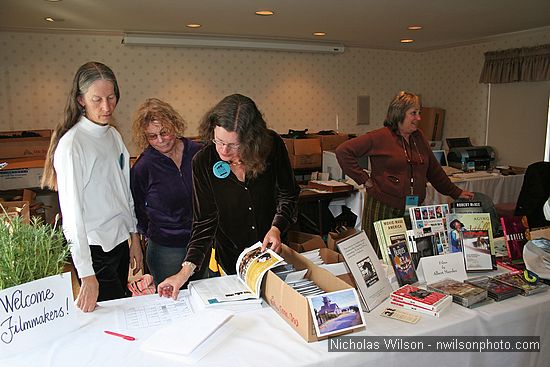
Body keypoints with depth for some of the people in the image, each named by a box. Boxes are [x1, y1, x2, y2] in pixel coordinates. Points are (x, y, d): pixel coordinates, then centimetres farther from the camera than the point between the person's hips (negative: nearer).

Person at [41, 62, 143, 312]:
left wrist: (134, 237, 12)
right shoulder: (72, 144, -18)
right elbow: (72, 214, -21)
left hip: (120, 241, 7)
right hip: (94, 250, -7)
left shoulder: (113, 135, 5)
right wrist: (87, 276, -22)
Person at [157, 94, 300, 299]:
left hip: (273, 251, 1)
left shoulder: (272, 145, -18)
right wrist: (187, 269, -21)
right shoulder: (203, 162, -17)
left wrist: (277, 228, -21)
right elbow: (204, 221, -13)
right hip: (231, 260, 0)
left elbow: (289, 194, -5)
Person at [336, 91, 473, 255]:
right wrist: (364, 180, -12)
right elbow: (343, 151, -11)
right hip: (383, 209, -5)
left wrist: (456, 193, 24)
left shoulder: (418, 137, 12)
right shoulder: (380, 137, -8)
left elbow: (434, 169, 22)